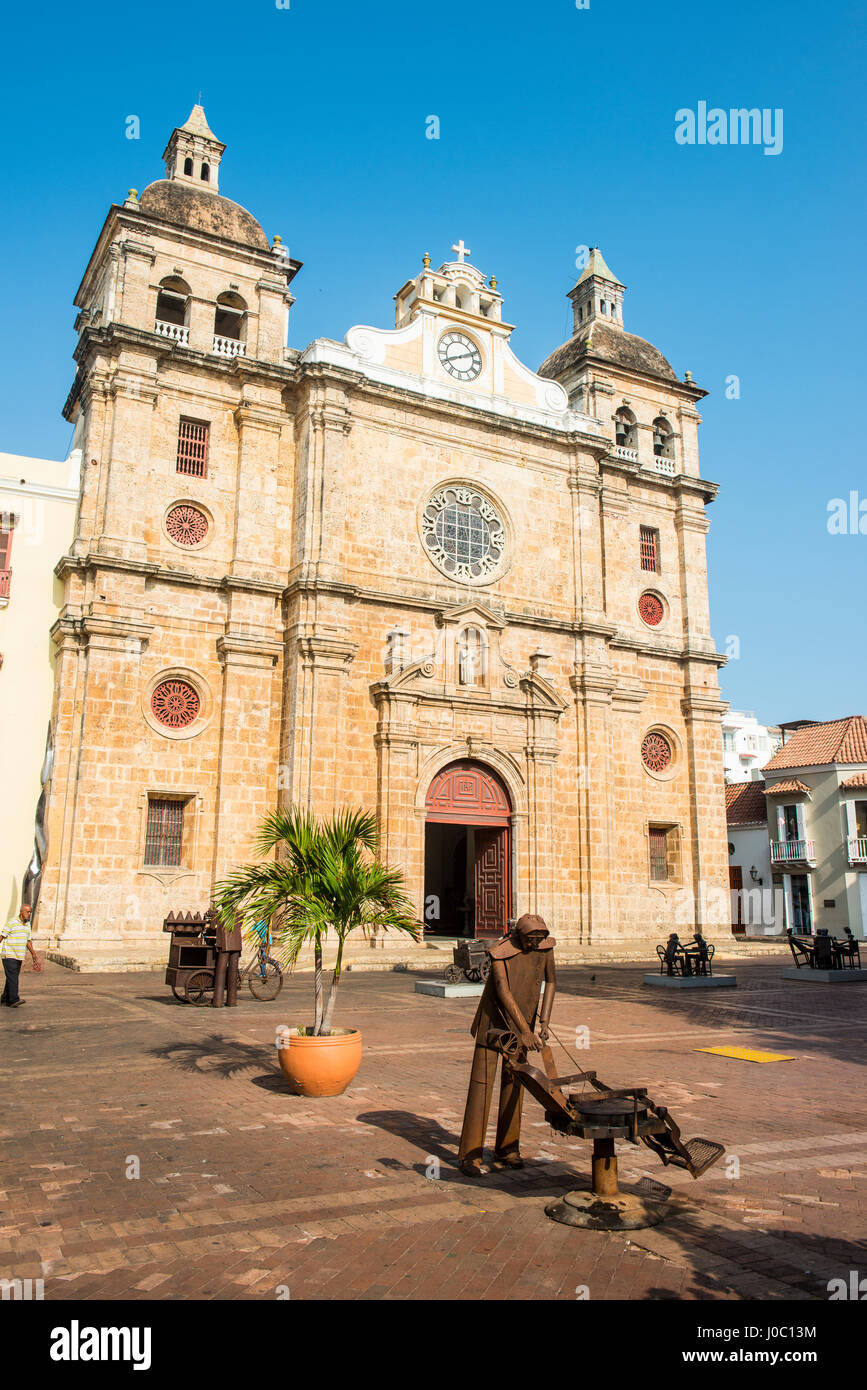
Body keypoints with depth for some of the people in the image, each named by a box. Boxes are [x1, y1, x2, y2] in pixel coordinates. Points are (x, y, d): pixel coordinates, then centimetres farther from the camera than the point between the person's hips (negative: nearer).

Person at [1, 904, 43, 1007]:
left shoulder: (27, 924, 13)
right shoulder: (12, 922, -10)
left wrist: (34, 954, 14)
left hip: (19, 956, 7)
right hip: (9, 956, -7)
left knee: (13, 978, 9)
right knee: (12, 977, -13)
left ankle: (5, 999, 17)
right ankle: (13, 1000, -16)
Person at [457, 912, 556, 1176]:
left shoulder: (545, 946, -8)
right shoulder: (500, 952, -23)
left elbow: (551, 981, 3)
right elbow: (503, 992, -27)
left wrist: (544, 1022, -5)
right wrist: (525, 1031, -30)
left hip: (522, 1019, 5)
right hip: (494, 1018, -4)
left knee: (513, 1082, 7)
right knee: (482, 1081, -6)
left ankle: (507, 1149, 17)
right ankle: (470, 1154, -2)